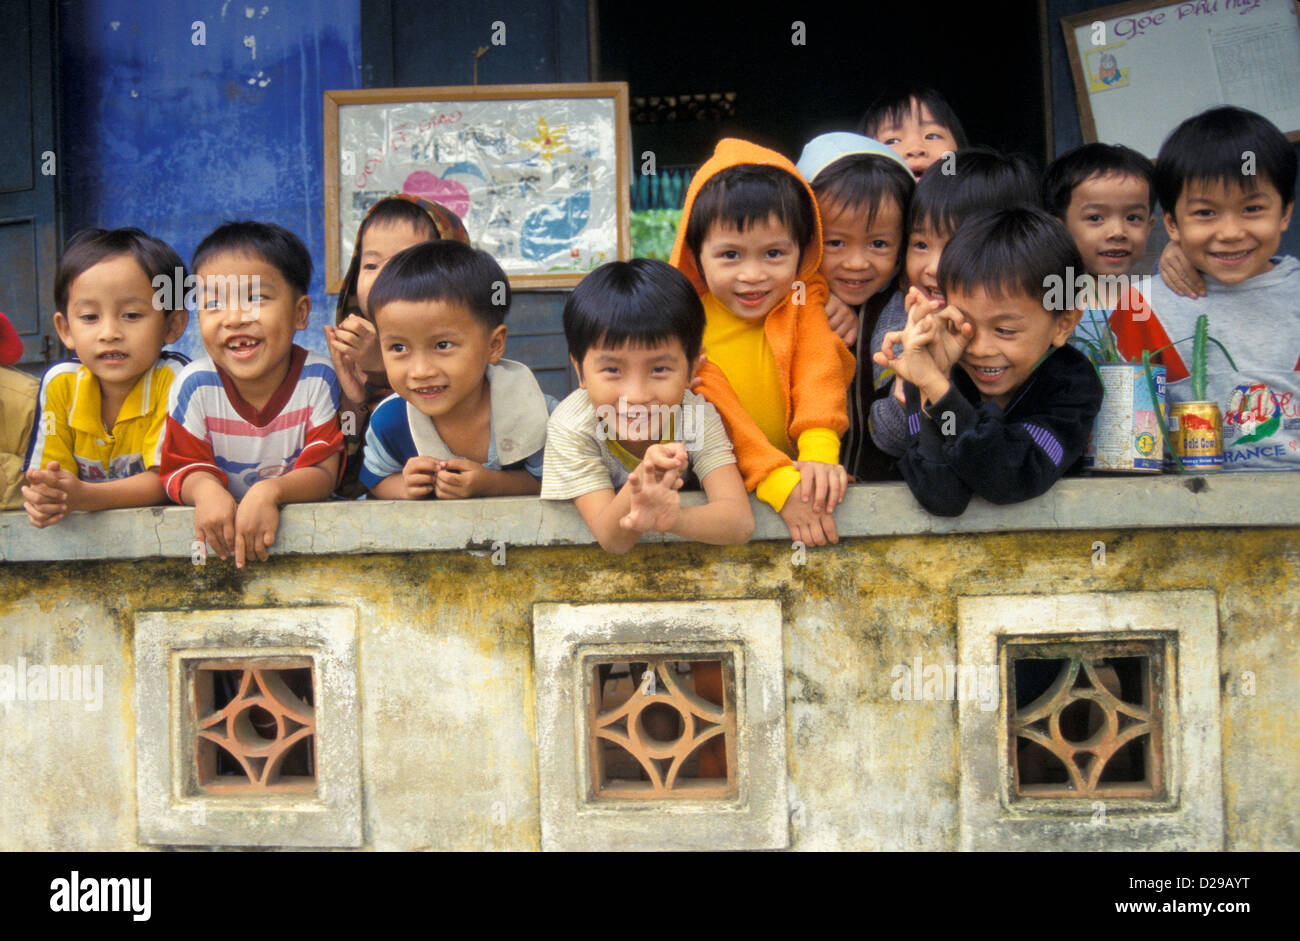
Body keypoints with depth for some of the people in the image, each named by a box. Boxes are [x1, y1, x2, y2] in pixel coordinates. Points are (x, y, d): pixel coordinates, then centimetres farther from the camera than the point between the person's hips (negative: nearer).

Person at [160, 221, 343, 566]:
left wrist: (270, 491, -32)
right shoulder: (195, 385, -6)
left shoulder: (318, 379, -9)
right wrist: (206, 490, -28)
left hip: (303, 526, -1)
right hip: (222, 528, 1)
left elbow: (324, 472, -12)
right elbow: (182, 466, -3)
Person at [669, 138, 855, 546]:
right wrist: (777, 482, -27)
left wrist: (820, 454, -26)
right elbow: (715, 412, -13)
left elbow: (819, 367, -7)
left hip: (797, 469, 2)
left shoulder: (803, 303, 7)